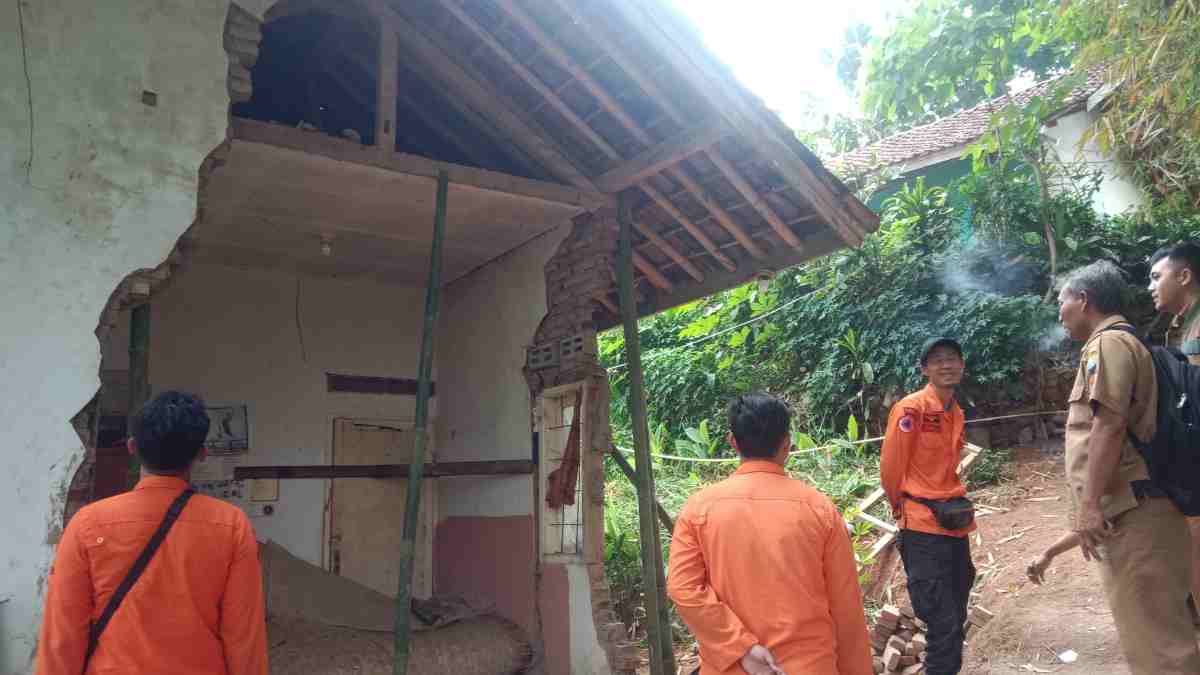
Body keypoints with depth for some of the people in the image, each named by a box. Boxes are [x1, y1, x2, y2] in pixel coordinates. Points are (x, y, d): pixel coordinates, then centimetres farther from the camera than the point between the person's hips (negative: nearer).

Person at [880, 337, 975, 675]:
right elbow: (890, 468, -10)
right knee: (943, 623, -6)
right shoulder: (910, 408, -14)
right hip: (923, 525, -8)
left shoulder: (957, 413, 10)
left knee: (957, 617, 17)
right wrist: (903, 508, 2)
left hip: (954, 521, 8)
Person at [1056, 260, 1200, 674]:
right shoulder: (1121, 342, 21)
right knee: (1154, 630, 15)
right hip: (1131, 510, 10)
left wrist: (1089, 503, -21)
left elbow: (1109, 425, -20)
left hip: (1129, 512, -10)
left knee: (1153, 636, -6)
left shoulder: (1107, 342, -10)